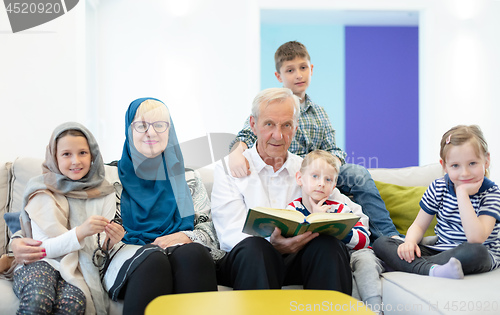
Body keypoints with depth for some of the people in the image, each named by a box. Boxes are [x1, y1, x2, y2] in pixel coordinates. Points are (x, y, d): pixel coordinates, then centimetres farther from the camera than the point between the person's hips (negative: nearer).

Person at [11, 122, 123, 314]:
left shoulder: (105, 194, 6)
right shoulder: (42, 190, -1)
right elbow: (42, 248, -10)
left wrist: (109, 243, -18)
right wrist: (80, 232, -26)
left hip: (78, 270, 1)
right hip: (41, 263, -1)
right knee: (38, 299, -38)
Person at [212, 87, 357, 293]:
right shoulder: (228, 169, 6)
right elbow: (230, 233, -8)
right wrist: (270, 244, -29)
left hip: (295, 259, 3)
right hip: (247, 261, -2)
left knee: (329, 246, -28)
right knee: (254, 247, -35)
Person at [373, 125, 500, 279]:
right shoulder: (438, 187, 2)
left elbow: (476, 239, -28)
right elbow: (419, 226, 7)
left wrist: (462, 193, -28)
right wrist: (410, 242, -17)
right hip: (439, 248, 5)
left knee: (474, 252, -43)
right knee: (381, 243, -12)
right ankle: (431, 269, -37)